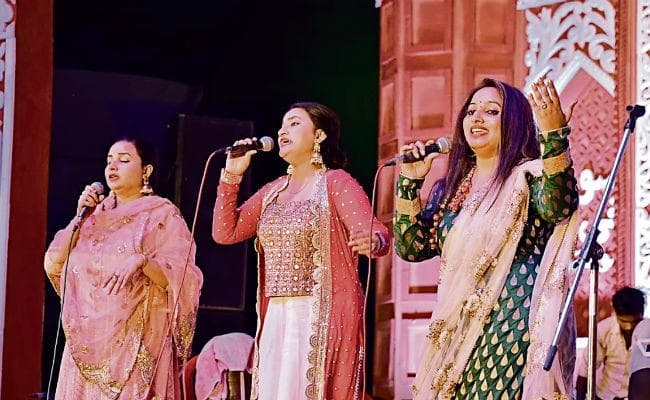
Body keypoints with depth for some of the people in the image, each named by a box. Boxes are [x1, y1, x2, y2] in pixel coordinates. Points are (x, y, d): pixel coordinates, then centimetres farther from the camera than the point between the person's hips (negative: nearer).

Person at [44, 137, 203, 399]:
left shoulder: (163, 215, 0)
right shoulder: (96, 213, 15)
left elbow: (179, 279, -9)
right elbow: (53, 265, 9)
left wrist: (141, 261, -26)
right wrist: (80, 217, 1)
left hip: (138, 341, -5)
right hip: (88, 340, 5)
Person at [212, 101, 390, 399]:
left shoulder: (336, 182, -3)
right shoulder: (273, 191, 17)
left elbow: (377, 234, -15)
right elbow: (225, 233, 12)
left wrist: (372, 241, -40)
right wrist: (231, 175, 6)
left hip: (325, 316, -6)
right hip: (276, 319, 6)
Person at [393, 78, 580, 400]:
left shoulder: (530, 176, -3)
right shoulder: (451, 187, 15)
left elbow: (558, 208, -25)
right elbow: (411, 248, 11)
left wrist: (554, 136, -38)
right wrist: (410, 182, 0)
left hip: (516, 331, -6)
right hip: (459, 335, 6)